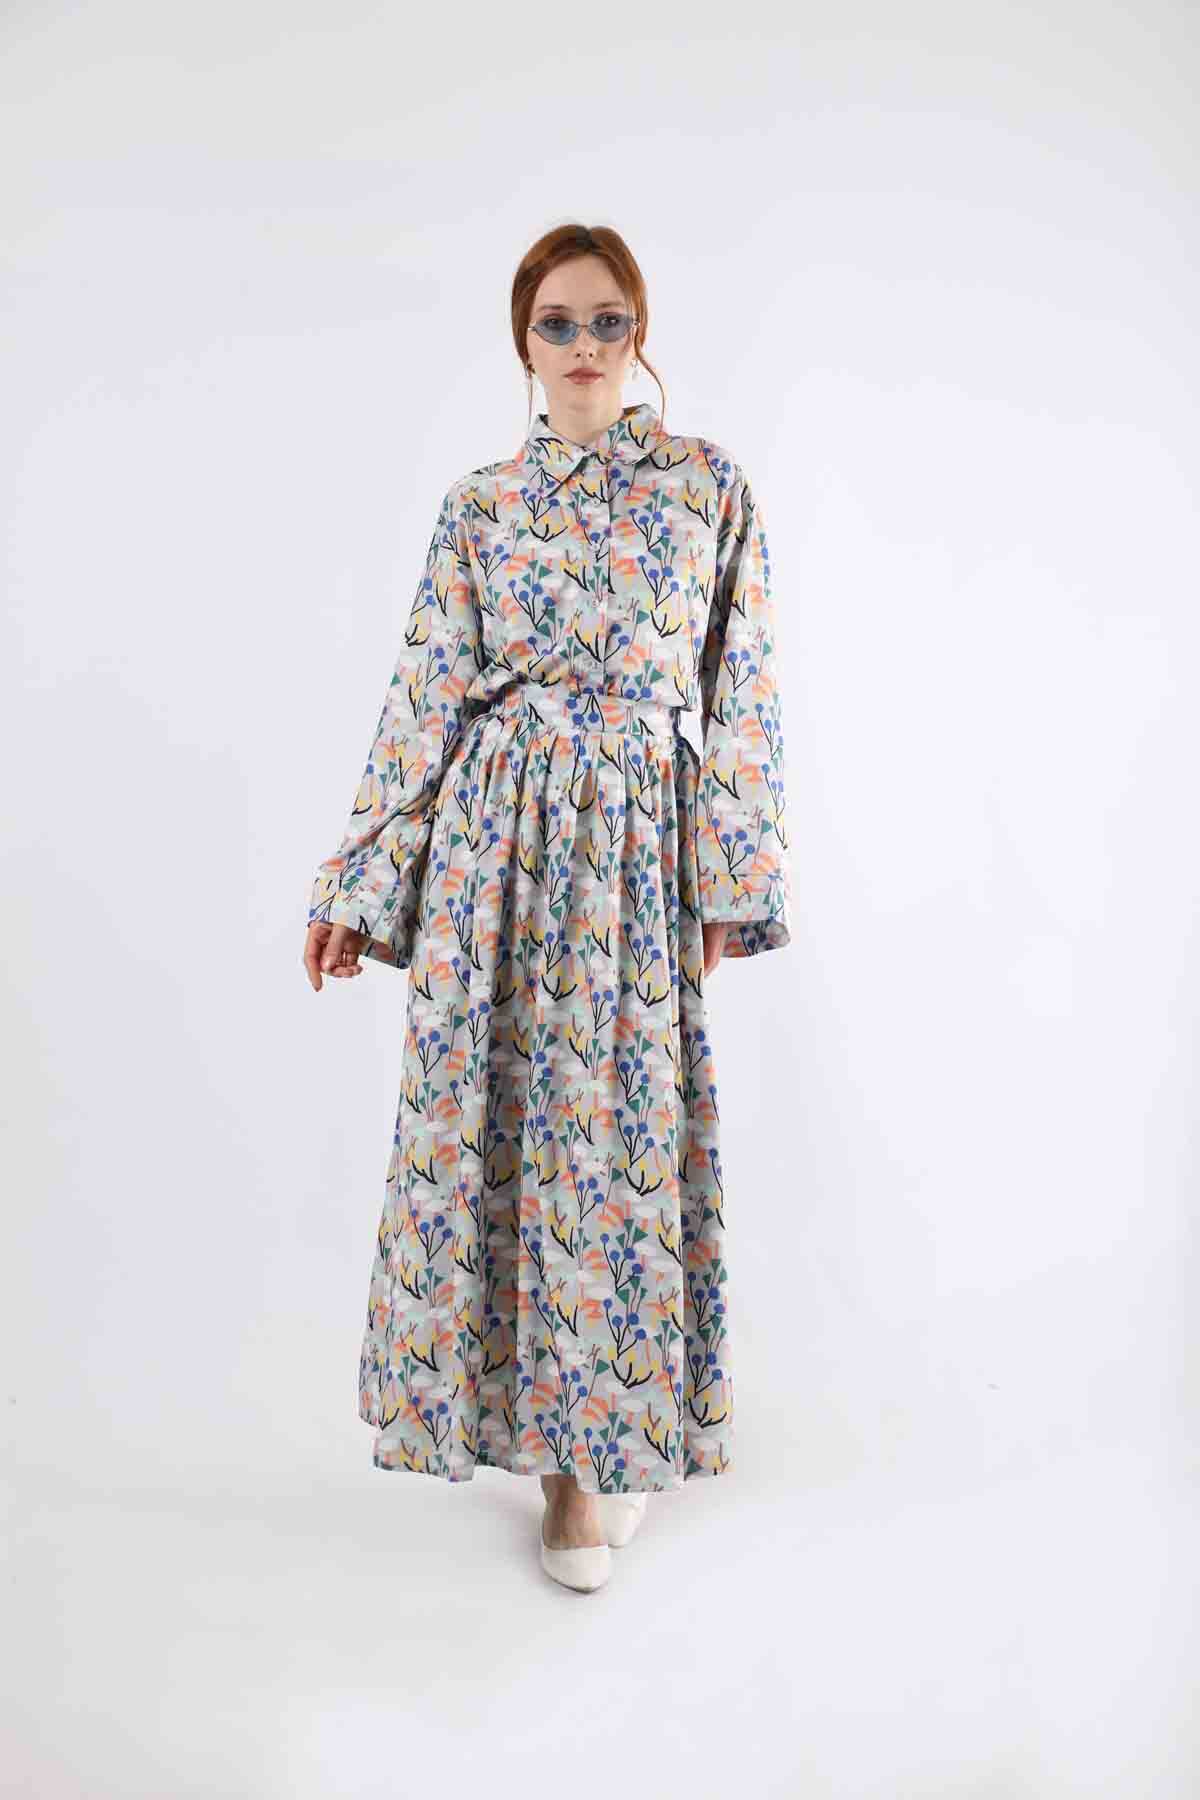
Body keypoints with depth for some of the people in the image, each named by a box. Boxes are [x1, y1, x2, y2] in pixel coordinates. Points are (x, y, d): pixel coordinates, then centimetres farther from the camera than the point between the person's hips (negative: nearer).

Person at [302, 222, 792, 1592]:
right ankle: (575, 1430, 24)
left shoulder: (709, 485, 6)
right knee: (493, 1109, 3)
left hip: (640, 845, -1)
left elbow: (742, 689, 4)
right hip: (498, 835, 2)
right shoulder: (479, 505, 9)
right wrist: (361, 882, 3)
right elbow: (426, 696, 6)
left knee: (621, 1119, 0)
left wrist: (735, 872, -1)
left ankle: (595, 1442, 18)